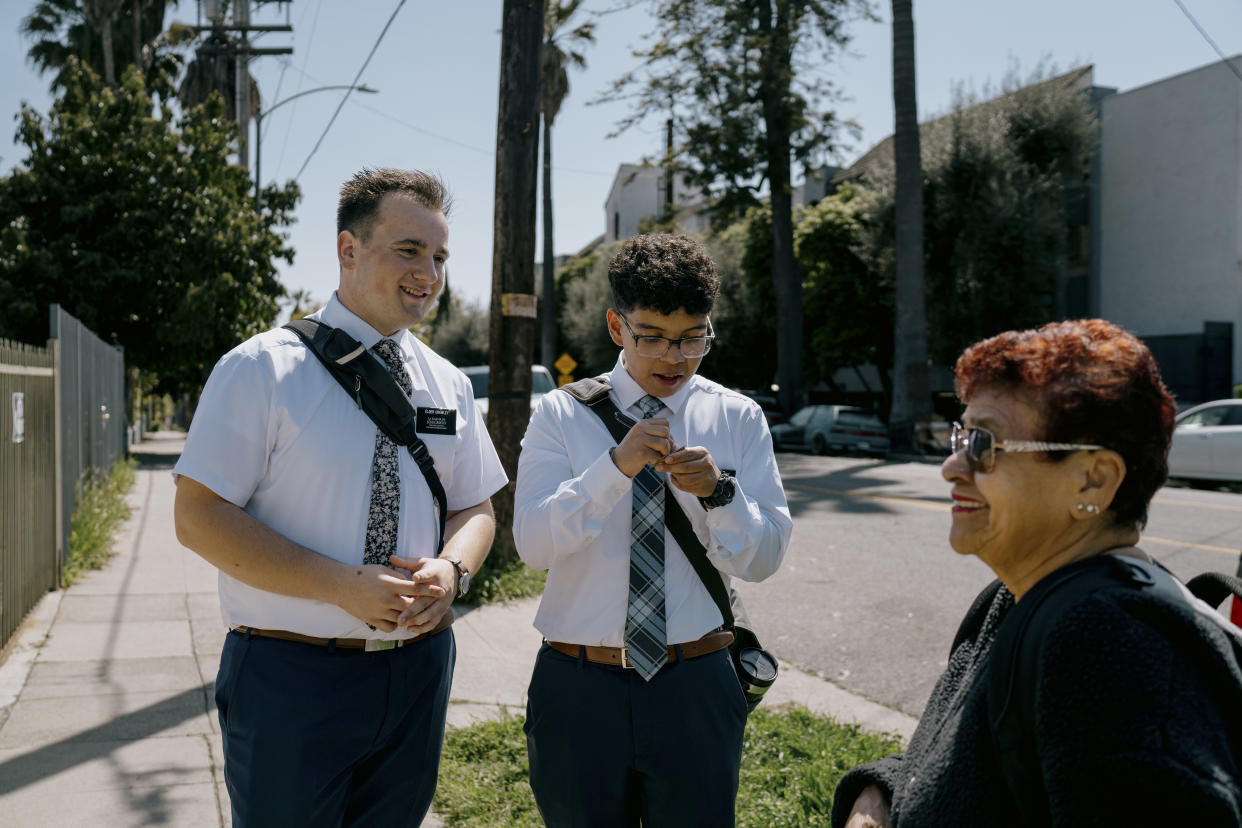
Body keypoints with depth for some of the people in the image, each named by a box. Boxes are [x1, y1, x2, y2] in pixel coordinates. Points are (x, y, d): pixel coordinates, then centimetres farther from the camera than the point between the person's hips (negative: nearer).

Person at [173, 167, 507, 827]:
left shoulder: (449, 383, 7)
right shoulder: (263, 369, -8)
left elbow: (475, 508, 11)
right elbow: (200, 517, -12)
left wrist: (451, 570, -12)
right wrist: (342, 585, -20)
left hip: (418, 670, 5)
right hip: (290, 678, -4)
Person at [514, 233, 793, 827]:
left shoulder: (738, 418, 2)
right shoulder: (562, 414, -2)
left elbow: (763, 558, -3)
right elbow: (534, 544, -13)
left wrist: (719, 490, -22)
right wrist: (616, 466, -26)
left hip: (696, 688, 1)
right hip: (577, 688, 0)